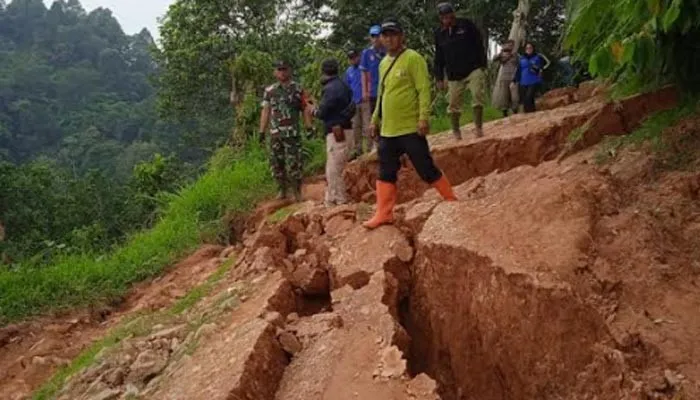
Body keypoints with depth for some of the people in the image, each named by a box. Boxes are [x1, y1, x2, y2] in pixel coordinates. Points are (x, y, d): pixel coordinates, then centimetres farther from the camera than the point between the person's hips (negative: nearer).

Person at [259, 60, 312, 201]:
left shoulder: (298, 89, 3)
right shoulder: (270, 91, 11)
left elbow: (305, 110, 2)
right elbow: (266, 111, 10)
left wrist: (309, 127, -6)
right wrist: (262, 131, 5)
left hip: (292, 133, -3)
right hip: (275, 133, 3)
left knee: (294, 163, -7)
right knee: (276, 163, 7)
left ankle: (297, 192, 3)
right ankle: (282, 190, 20)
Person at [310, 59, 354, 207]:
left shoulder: (330, 88, -15)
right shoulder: (343, 86, 13)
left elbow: (322, 113, -12)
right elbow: (351, 107, 18)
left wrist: (313, 110, 8)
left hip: (336, 132, -9)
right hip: (344, 130, 9)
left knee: (333, 169, -5)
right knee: (334, 169, 15)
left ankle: (341, 201, -3)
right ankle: (331, 201, 22)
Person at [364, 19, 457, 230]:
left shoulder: (413, 58, -8)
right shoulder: (384, 63, 15)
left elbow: (424, 90, -14)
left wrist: (423, 118, -22)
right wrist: (375, 120, 20)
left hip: (410, 128, -7)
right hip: (388, 131, 7)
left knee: (427, 169, -3)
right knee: (386, 174, 8)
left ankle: (452, 202, 11)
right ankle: (384, 213, 14)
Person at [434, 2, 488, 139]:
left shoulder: (466, 24, -2)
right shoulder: (439, 33, 5)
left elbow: (479, 44, 1)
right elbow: (439, 58, 11)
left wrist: (483, 65, -4)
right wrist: (439, 78, 7)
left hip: (473, 69, -2)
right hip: (454, 75, 3)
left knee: (478, 97, -16)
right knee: (454, 104, 4)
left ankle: (479, 127, -6)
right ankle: (456, 131, 20)